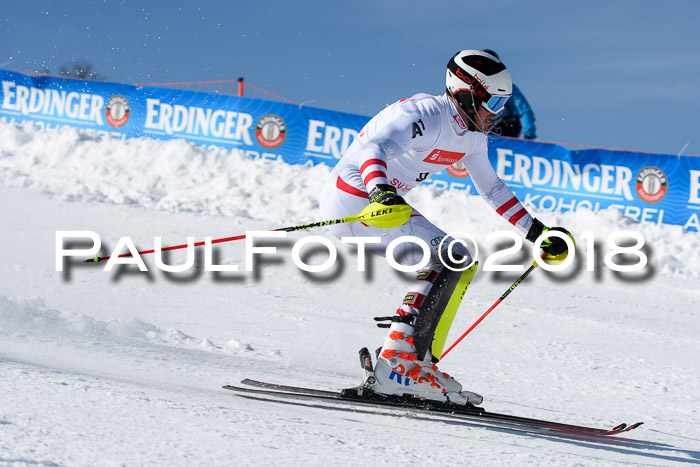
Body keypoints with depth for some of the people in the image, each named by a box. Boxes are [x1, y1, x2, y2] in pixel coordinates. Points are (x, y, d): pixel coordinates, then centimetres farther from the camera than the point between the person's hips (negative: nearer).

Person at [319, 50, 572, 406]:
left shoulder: (472, 135, 9)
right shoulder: (427, 116, -21)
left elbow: (492, 188, 23)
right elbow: (374, 148, -37)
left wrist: (536, 233, 22)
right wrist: (380, 191, -56)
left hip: (381, 202, 10)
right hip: (354, 199, -10)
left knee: (461, 266, 7)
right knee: (451, 261, -19)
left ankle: (419, 361, 1)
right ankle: (398, 364, -23)